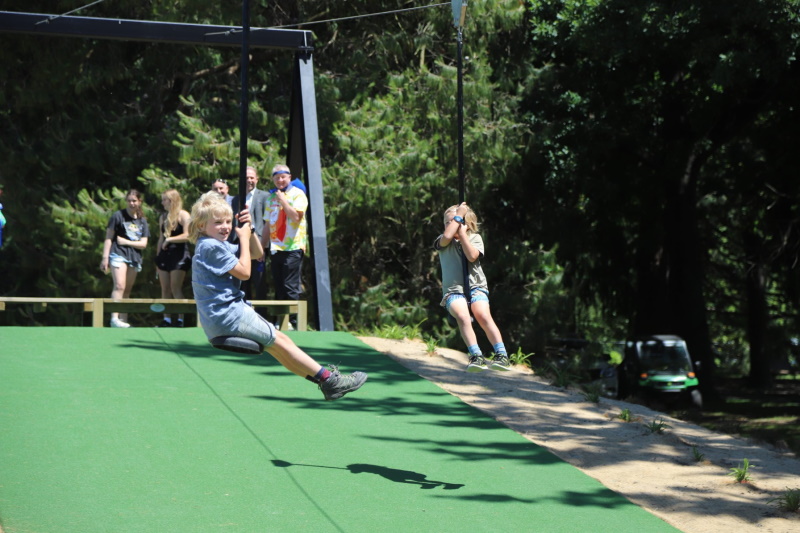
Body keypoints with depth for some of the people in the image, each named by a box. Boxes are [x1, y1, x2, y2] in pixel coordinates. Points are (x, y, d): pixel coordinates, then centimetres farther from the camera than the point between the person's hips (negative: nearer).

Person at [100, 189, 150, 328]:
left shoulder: (142, 221, 14)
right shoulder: (118, 216, 2)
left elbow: (143, 244, 8)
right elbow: (108, 238, 1)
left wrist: (125, 241, -4)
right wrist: (105, 257, -6)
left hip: (134, 258, 5)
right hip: (118, 254, -5)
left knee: (127, 290, 7)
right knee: (119, 286, -18)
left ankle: (123, 319, 10)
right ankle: (114, 318, -25)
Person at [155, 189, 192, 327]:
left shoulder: (183, 215, -5)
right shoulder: (163, 217, 16)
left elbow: (187, 235, -15)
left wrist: (169, 239, -11)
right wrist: (158, 257, 17)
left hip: (179, 255, -7)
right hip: (164, 255, 7)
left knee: (175, 288, -10)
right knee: (165, 289, 4)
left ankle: (180, 319, -7)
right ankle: (166, 319, 6)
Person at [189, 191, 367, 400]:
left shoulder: (218, 244, 16)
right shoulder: (211, 247, -17)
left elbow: (257, 253, 21)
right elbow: (244, 272, -18)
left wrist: (249, 230, 5)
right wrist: (243, 237, -8)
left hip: (220, 319, 10)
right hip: (227, 316, -10)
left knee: (278, 344, 11)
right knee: (279, 341, -5)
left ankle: (327, 380, 12)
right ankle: (329, 379, -2)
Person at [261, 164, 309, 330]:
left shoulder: (298, 194, 0)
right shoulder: (271, 197, 18)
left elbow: (296, 216, -15)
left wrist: (283, 200, -12)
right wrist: (262, 247, 16)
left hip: (293, 248, -6)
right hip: (275, 248, 6)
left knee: (290, 288, -8)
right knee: (278, 288, 7)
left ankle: (293, 322, -4)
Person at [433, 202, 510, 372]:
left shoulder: (475, 238, 11)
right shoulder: (443, 241, 12)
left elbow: (472, 256, -9)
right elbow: (447, 236, -14)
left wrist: (462, 233, -7)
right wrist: (459, 214, -6)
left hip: (476, 286, 0)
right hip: (453, 290, 0)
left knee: (483, 315, -26)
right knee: (463, 317, -30)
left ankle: (501, 355, -28)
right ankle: (476, 356, -35)